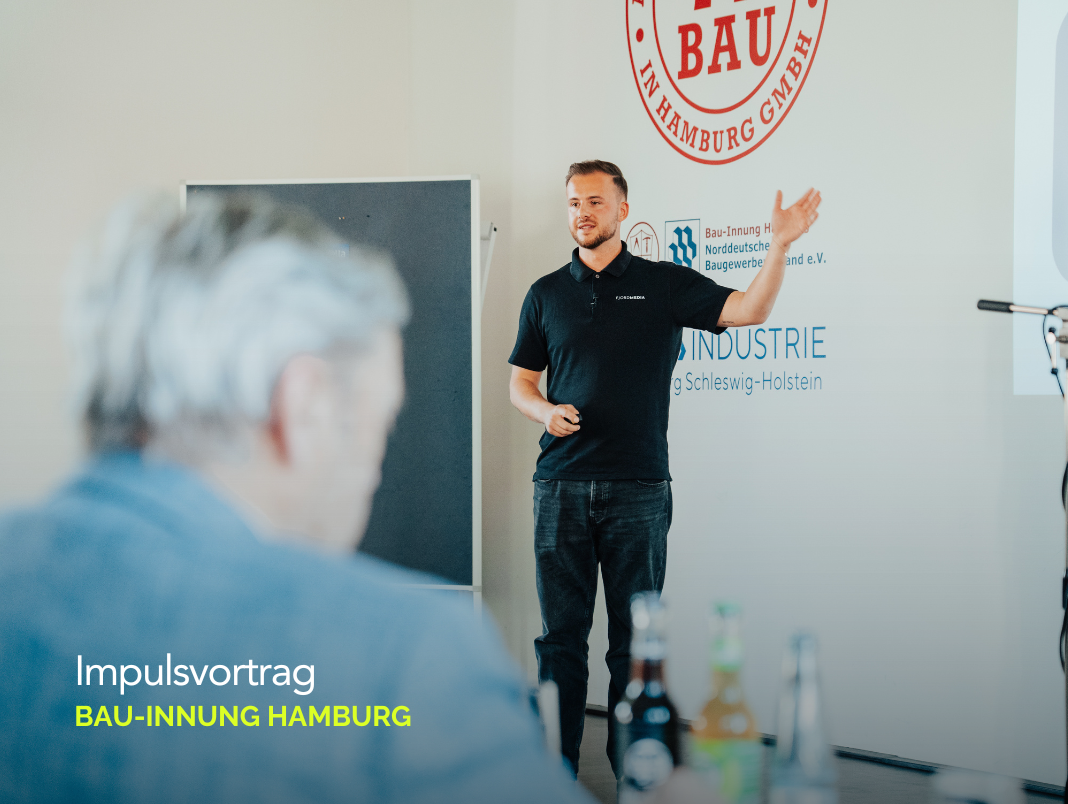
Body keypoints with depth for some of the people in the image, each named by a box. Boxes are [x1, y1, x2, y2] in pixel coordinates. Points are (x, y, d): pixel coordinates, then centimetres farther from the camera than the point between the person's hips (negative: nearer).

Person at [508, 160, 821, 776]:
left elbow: (750, 310, -6)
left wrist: (781, 244, -20)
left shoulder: (663, 284, 5)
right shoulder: (547, 294, 12)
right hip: (562, 487, 2)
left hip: (638, 489, -2)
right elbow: (521, 380, 17)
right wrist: (547, 412, -4)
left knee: (635, 643, 3)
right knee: (561, 636, 5)